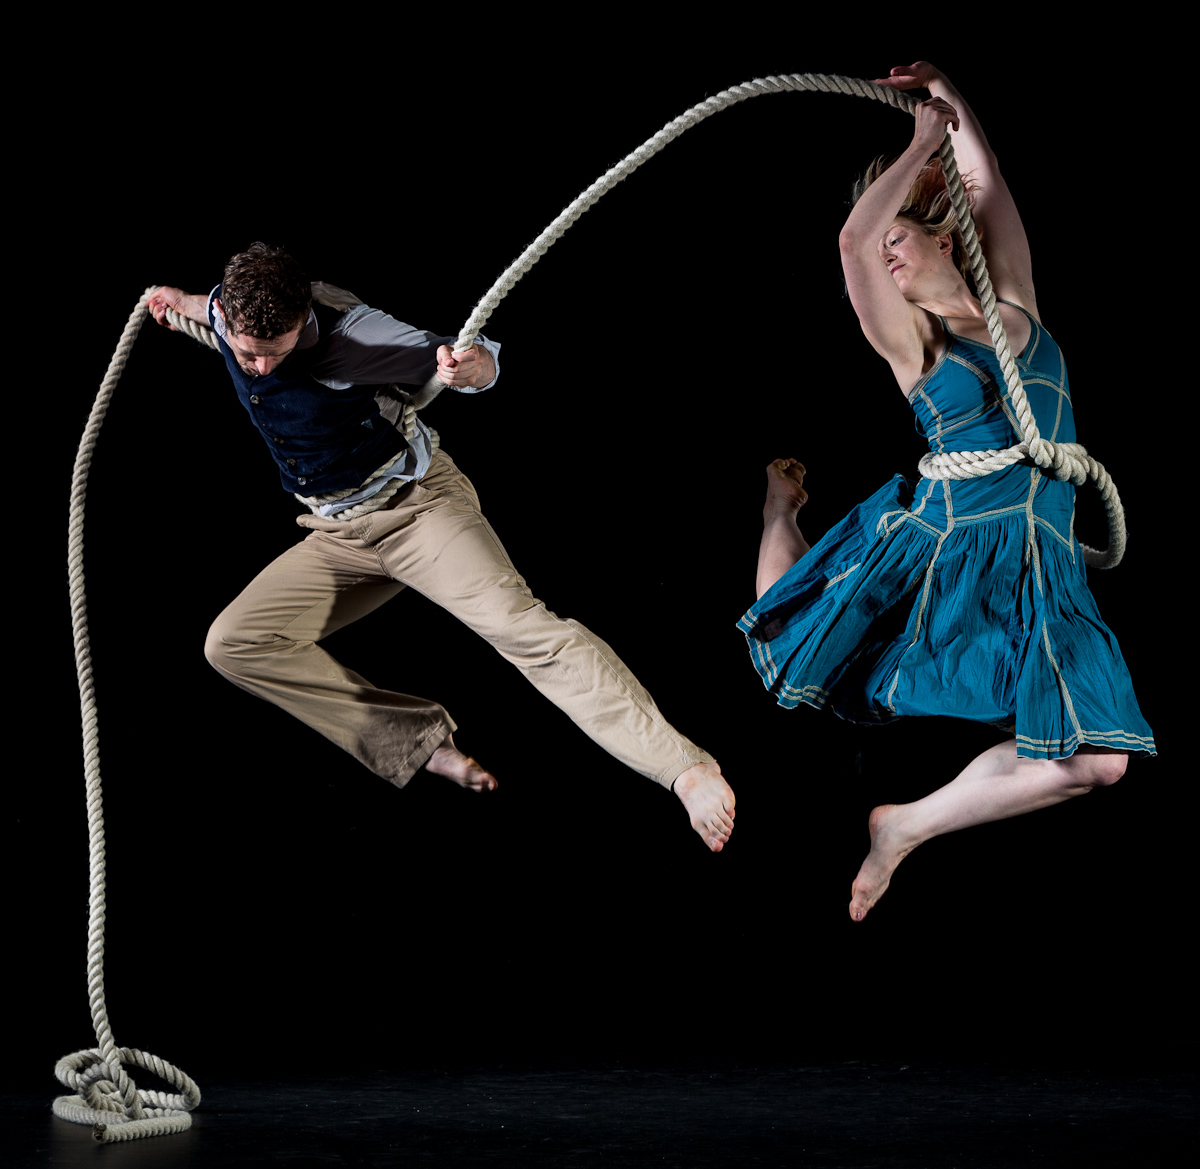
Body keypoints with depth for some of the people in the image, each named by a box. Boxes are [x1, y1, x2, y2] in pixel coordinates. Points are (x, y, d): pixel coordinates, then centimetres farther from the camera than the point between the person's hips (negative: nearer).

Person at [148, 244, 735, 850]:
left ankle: (687, 769, -40)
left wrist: (472, 364, -40)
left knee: (517, 623, -29)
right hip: (340, 537, 7)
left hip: (419, 502, -7)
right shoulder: (229, 309, -6)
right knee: (232, 643, -7)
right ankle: (417, 742, -6)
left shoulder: (347, 331, -24)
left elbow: (456, 356, -20)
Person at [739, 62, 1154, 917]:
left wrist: (948, 92, 4)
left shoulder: (1011, 303, 9)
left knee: (1097, 758, -15)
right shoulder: (911, 339, -3)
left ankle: (909, 826, 1)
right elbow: (851, 242, -19)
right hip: (931, 545, -2)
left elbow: (988, 182, 11)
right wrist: (923, 138, -9)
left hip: (1032, 566, 2)